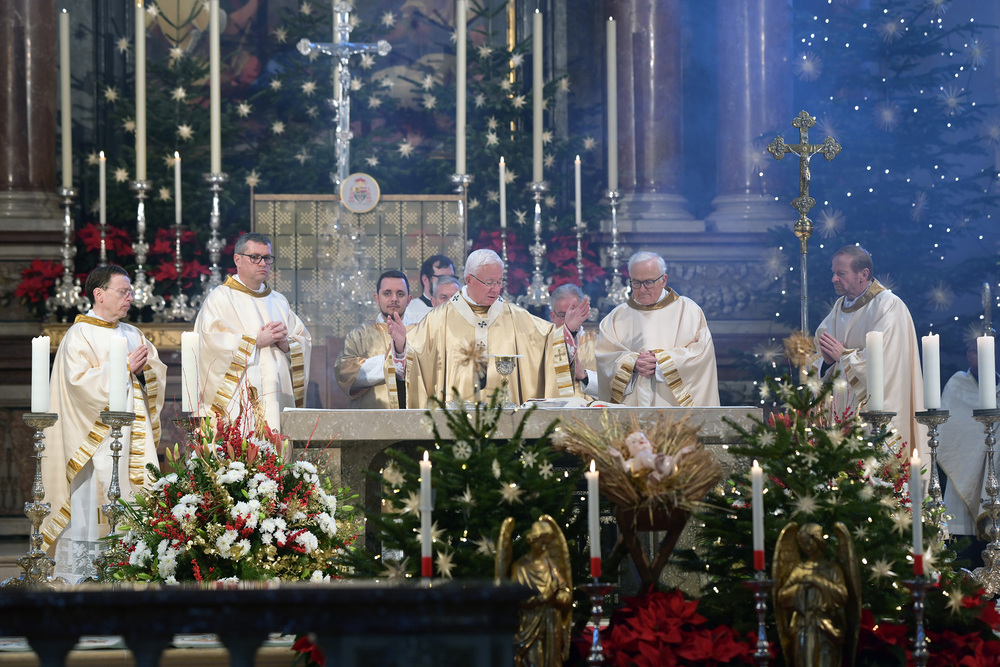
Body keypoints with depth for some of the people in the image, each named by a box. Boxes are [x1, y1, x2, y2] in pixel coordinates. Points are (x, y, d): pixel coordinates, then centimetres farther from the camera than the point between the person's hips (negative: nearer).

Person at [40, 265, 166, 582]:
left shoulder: (133, 334, 17)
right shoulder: (80, 335, -3)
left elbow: (159, 375, 14)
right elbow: (80, 380, -15)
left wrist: (144, 368, -8)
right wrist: (125, 367, -15)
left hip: (132, 432, 6)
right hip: (96, 435, -6)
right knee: (93, 494, -9)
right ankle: (80, 572, -7)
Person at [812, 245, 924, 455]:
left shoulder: (888, 306, -9)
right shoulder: (840, 307, 15)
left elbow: (884, 359, -19)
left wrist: (843, 355, -13)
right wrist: (827, 359, -8)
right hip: (844, 408, 7)